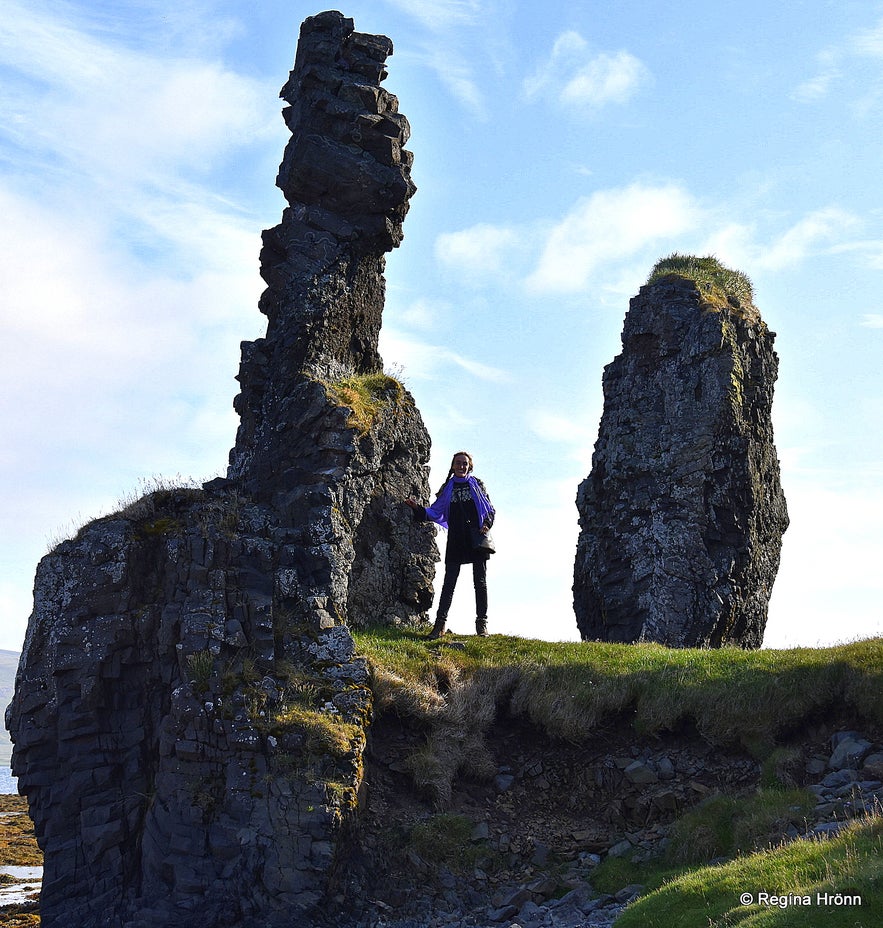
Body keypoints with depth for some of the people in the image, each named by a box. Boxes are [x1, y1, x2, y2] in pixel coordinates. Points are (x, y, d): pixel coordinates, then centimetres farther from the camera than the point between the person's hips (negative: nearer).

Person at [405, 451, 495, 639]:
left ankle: (482, 623, 0)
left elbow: (489, 509, 13)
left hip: (477, 538, -1)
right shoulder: (447, 488, 14)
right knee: (449, 581, -6)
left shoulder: (476, 484, 12)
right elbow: (435, 512, 13)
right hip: (456, 539, 1)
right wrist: (418, 508, -4)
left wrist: (487, 524, -5)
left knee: (480, 581, -2)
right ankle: (440, 623, -10)